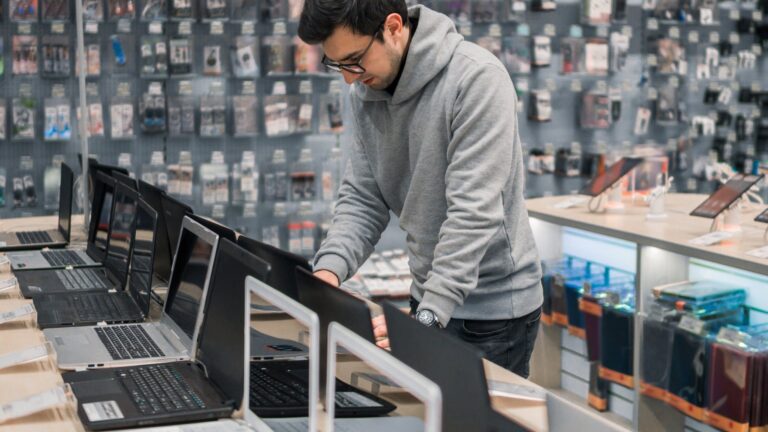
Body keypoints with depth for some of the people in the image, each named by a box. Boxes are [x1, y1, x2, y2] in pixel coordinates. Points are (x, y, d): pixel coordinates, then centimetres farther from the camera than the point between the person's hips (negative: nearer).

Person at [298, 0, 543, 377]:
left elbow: (473, 211, -27)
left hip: (494, 306, -6)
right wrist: (330, 269, -16)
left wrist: (428, 316, -31)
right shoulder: (366, 93, 0)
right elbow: (361, 198, 2)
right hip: (429, 297, 6)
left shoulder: (476, 79, -23)